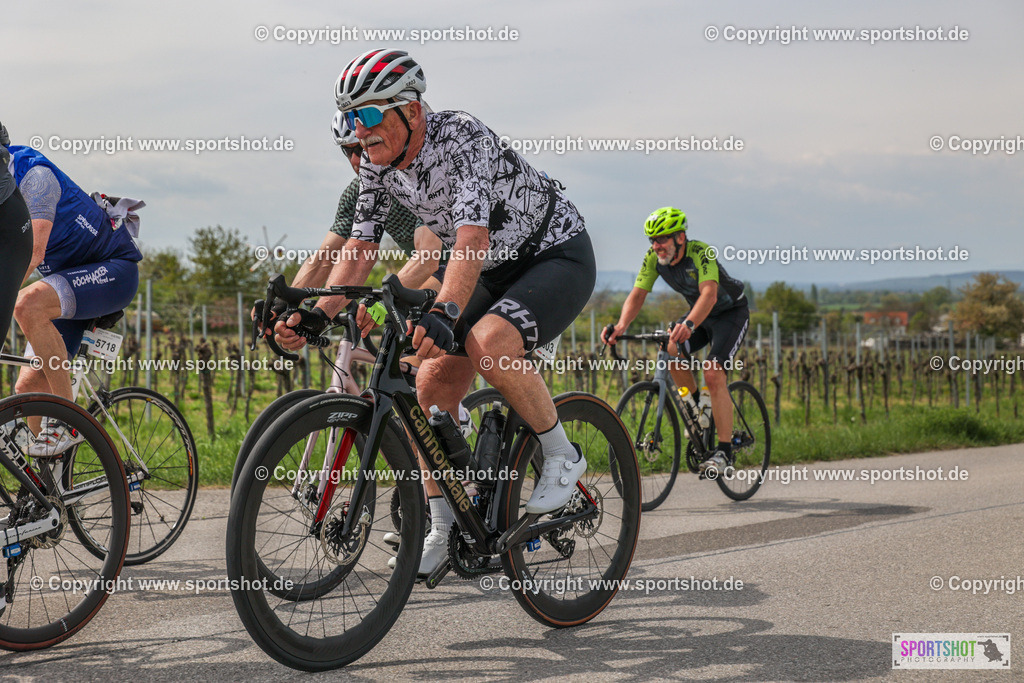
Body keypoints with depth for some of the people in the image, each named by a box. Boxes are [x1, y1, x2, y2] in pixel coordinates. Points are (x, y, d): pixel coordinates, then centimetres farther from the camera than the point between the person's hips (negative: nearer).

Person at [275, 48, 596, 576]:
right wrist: (317, 315, -21)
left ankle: (562, 455, -11)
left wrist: (443, 313, -58)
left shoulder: (463, 138, -30)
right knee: (432, 385, -5)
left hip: (559, 256, -8)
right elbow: (361, 246, -6)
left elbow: (473, 238, -43)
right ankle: (442, 528, 6)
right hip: (496, 271, 8)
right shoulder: (378, 163, -7)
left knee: (487, 343, -33)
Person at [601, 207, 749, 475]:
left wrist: (688, 324, -65)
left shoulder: (700, 253, -33)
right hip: (699, 313, 6)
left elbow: (709, 294, -47)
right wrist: (622, 325, -39)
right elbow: (637, 294, -19)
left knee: (713, 372, -23)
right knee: (672, 351, -20)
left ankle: (724, 451, -17)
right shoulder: (654, 258, -16)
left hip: (731, 313, -6)